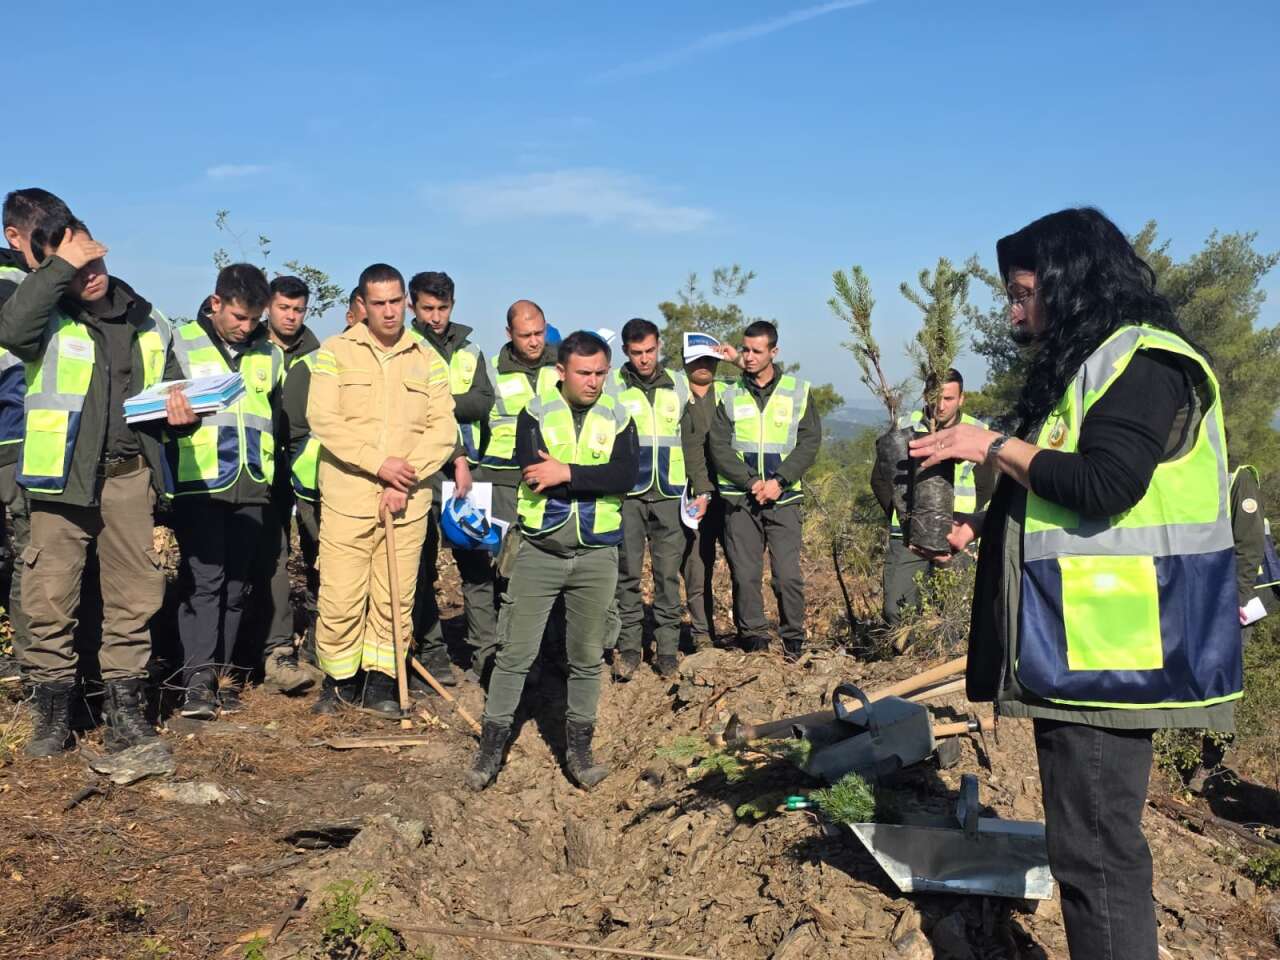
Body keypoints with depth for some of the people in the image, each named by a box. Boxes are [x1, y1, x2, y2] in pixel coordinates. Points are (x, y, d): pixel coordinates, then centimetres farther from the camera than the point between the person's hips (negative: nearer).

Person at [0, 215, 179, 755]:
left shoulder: (149, 323, 11)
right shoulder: (48, 317, 0)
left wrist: (180, 411, 2)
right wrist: (61, 268, -19)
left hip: (129, 476, 3)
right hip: (61, 476, -3)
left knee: (136, 598, 5)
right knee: (50, 599, 0)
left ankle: (125, 712, 17)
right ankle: (53, 714, 15)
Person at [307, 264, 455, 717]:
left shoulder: (428, 359, 9)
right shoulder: (335, 352, 3)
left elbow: (444, 427, 2)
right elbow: (323, 420, -8)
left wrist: (406, 479, -11)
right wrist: (379, 463, -16)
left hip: (407, 501, 2)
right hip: (347, 496, -2)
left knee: (395, 597, 6)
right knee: (340, 597, -1)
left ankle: (381, 679, 22)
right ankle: (340, 677, 18)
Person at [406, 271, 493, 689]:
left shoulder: (468, 350, 14)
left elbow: (484, 403, 2)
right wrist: (457, 457, -17)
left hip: (464, 467, 4)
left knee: (477, 561, 4)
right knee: (422, 564, 2)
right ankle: (431, 652, 10)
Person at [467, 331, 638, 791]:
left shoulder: (618, 417, 5)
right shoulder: (536, 413, 0)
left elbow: (626, 476, -12)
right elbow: (533, 471, -16)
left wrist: (567, 472, -19)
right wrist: (594, 479, -14)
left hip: (597, 555, 2)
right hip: (540, 551, -1)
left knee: (587, 655, 9)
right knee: (516, 650, 0)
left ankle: (578, 746, 22)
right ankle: (491, 744, 12)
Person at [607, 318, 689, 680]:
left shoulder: (680, 385, 10)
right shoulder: (610, 386, 0)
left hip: (669, 494, 2)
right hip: (626, 494, -2)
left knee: (668, 572, 3)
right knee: (627, 572, 0)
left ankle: (667, 647, 11)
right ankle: (628, 647, 10)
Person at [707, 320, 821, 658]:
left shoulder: (798, 391, 6)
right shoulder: (729, 394, 7)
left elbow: (810, 442, 0)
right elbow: (719, 447, 1)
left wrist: (779, 481, -12)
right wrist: (751, 482, -12)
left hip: (784, 498, -1)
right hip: (740, 499, 1)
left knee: (788, 575, -5)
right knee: (744, 575, 1)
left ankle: (793, 639, 11)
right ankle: (753, 639, 15)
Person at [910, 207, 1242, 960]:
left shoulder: (1144, 361, -11)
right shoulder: (1084, 366, 19)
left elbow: (1103, 487, -24)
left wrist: (992, 446, -13)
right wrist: (976, 528, 11)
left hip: (1109, 656, -10)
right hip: (1077, 651, 10)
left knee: (1094, 850, -6)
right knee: (1092, 842, 17)